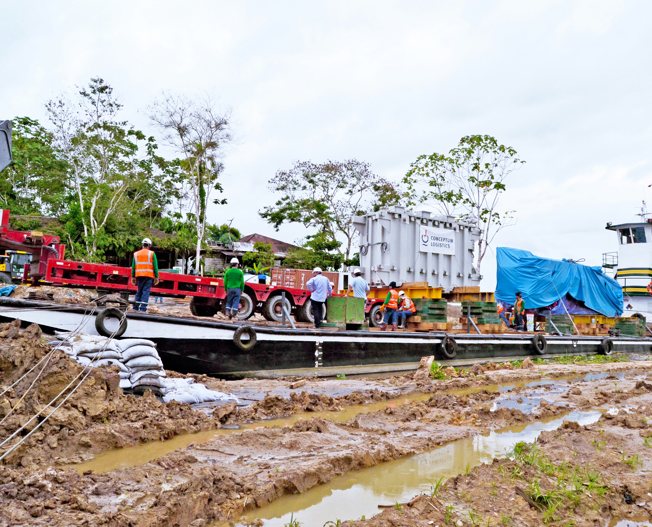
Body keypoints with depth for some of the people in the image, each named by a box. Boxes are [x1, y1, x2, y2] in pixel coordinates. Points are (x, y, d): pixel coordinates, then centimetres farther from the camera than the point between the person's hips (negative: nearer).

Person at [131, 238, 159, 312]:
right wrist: (156, 277, -1)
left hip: (139, 275, 4)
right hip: (149, 275, -4)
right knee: (146, 291, -4)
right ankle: (142, 308, -10)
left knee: (139, 291, 14)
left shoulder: (136, 254, 13)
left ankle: (136, 307, 15)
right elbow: (155, 266, -4)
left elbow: (133, 266, 12)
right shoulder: (152, 254, 0)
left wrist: (133, 277, 16)